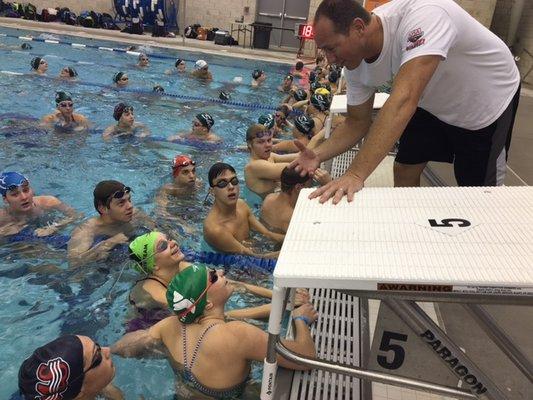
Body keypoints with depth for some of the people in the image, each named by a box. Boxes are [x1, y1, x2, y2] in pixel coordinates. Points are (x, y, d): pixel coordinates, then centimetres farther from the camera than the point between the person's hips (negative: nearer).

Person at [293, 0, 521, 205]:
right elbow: (357, 123, -7)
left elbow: (403, 101, -51)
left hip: (489, 103, -5)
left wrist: (356, 174, -57)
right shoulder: (356, 62, -18)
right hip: (434, 105, 5)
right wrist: (319, 155, -25)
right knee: (404, 172, 0)